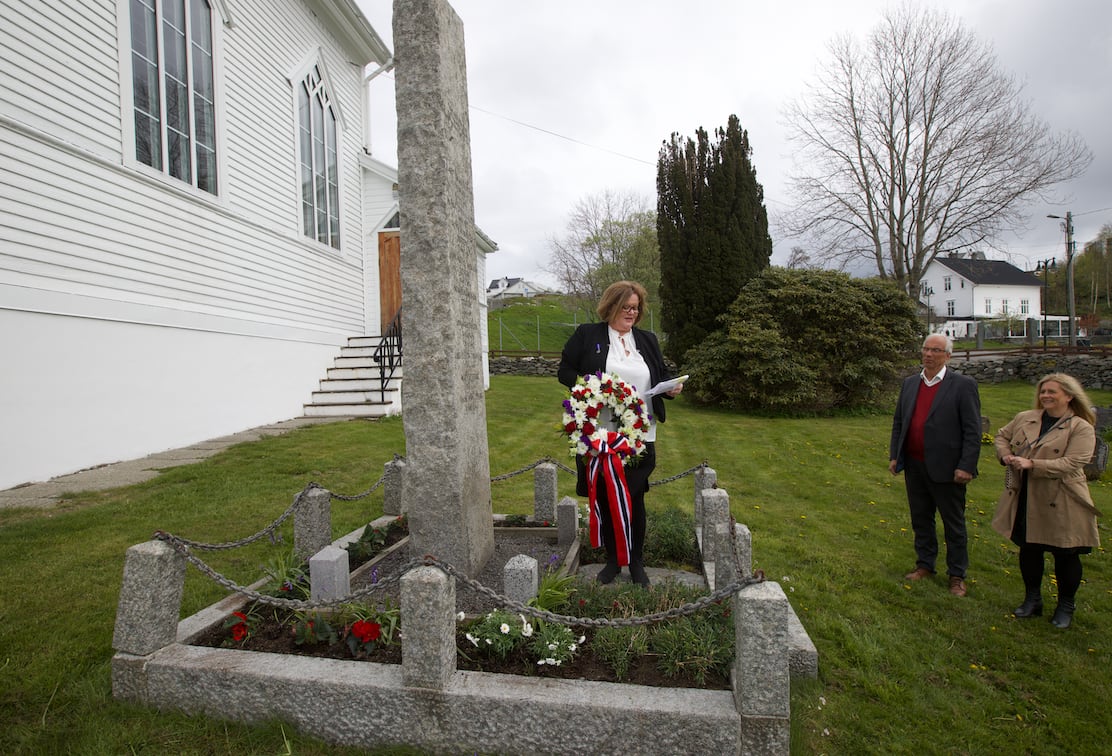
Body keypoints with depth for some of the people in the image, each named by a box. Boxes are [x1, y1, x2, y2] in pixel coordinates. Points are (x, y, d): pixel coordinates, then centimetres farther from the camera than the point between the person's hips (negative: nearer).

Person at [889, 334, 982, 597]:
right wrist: (894, 455, 7)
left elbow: (972, 431, -10)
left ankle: (957, 575, 24)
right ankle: (925, 565, 32)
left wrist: (966, 466, -15)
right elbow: (898, 422, 13)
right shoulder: (909, 383, 9)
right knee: (920, 520, 16)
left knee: (954, 525, 10)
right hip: (914, 467, 5)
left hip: (945, 469, -5)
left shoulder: (963, 385, -8)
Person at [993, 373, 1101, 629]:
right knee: (1029, 550, 15)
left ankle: (1066, 607, 30)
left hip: (1061, 505, -4)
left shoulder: (1082, 428, -11)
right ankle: (1032, 600, 32)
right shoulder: (1024, 418, 4)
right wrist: (1005, 454, -2)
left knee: (1065, 555, 10)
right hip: (1025, 501, 4)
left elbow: (1071, 463, -21)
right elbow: (1002, 435, 18)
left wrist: (1032, 464, -28)